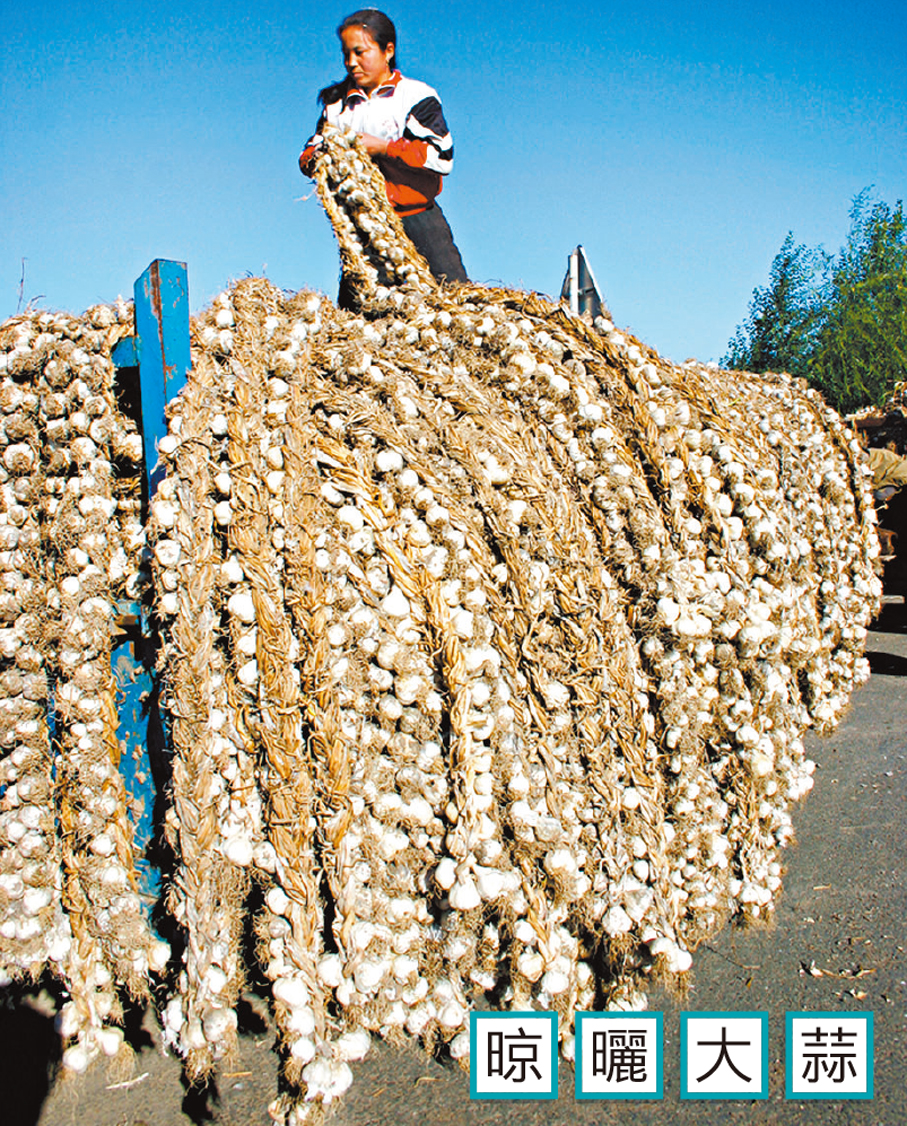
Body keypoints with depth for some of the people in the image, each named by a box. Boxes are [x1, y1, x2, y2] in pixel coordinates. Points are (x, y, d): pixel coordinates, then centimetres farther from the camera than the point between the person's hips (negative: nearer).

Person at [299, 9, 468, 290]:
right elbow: (307, 157, 15)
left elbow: (440, 156, -9)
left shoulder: (416, 95, 3)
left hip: (415, 215, -3)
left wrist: (382, 147, -14)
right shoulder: (337, 104, 18)